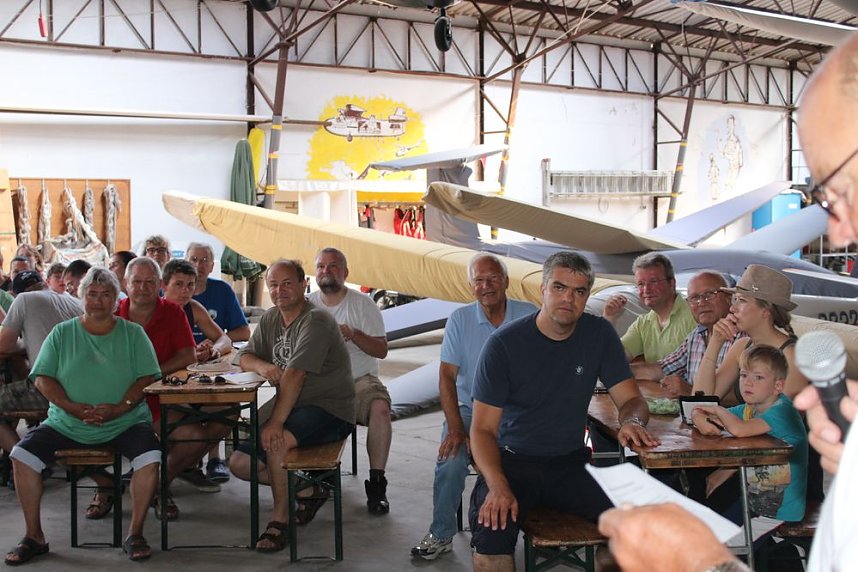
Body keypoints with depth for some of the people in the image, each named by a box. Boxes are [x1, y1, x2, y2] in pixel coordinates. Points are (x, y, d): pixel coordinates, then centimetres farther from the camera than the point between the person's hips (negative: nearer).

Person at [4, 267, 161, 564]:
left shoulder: (133, 333, 5)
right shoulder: (62, 333, 8)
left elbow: (146, 377, -3)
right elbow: (42, 378, 1)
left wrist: (120, 408, -19)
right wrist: (72, 407, -15)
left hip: (124, 423, -1)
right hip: (66, 424, 2)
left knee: (150, 457, -27)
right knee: (22, 455, -17)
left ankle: (135, 534, -9)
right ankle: (34, 537, -1)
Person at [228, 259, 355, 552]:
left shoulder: (316, 321, -17)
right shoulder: (270, 320, 11)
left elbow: (294, 376, -25)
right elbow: (244, 356, 13)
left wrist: (276, 423, -30)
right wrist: (263, 366, -12)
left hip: (329, 411, -9)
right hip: (295, 410, 9)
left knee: (275, 439, -34)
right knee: (240, 464, -1)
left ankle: (280, 519, -17)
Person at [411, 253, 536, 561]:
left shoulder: (529, 316, -1)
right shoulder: (460, 319, 0)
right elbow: (446, 376, -3)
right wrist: (455, 428, -14)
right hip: (470, 409, 1)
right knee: (450, 461, -24)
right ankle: (441, 535, -3)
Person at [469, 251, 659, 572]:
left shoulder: (599, 335, 1)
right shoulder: (504, 344, -9)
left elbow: (631, 399, 5)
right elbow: (483, 428, -9)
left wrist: (632, 421, -21)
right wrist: (498, 486, -26)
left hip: (571, 462, 3)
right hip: (512, 462, -3)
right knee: (491, 531, -33)